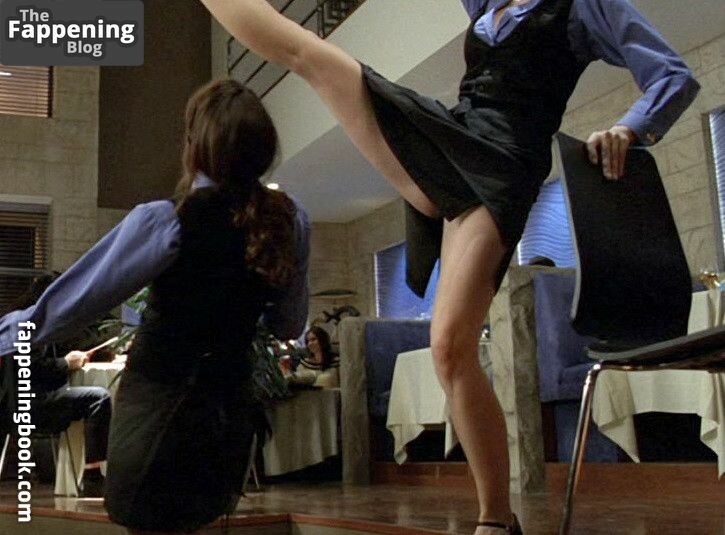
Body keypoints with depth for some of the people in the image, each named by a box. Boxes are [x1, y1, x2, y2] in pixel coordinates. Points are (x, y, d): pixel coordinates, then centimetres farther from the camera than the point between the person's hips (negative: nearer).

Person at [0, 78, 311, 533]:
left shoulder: (166, 221, -18)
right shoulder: (291, 222, -4)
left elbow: (73, 300, -9)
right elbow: (290, 326, 8)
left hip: (159, 406, -5)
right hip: (233, 411, 5)